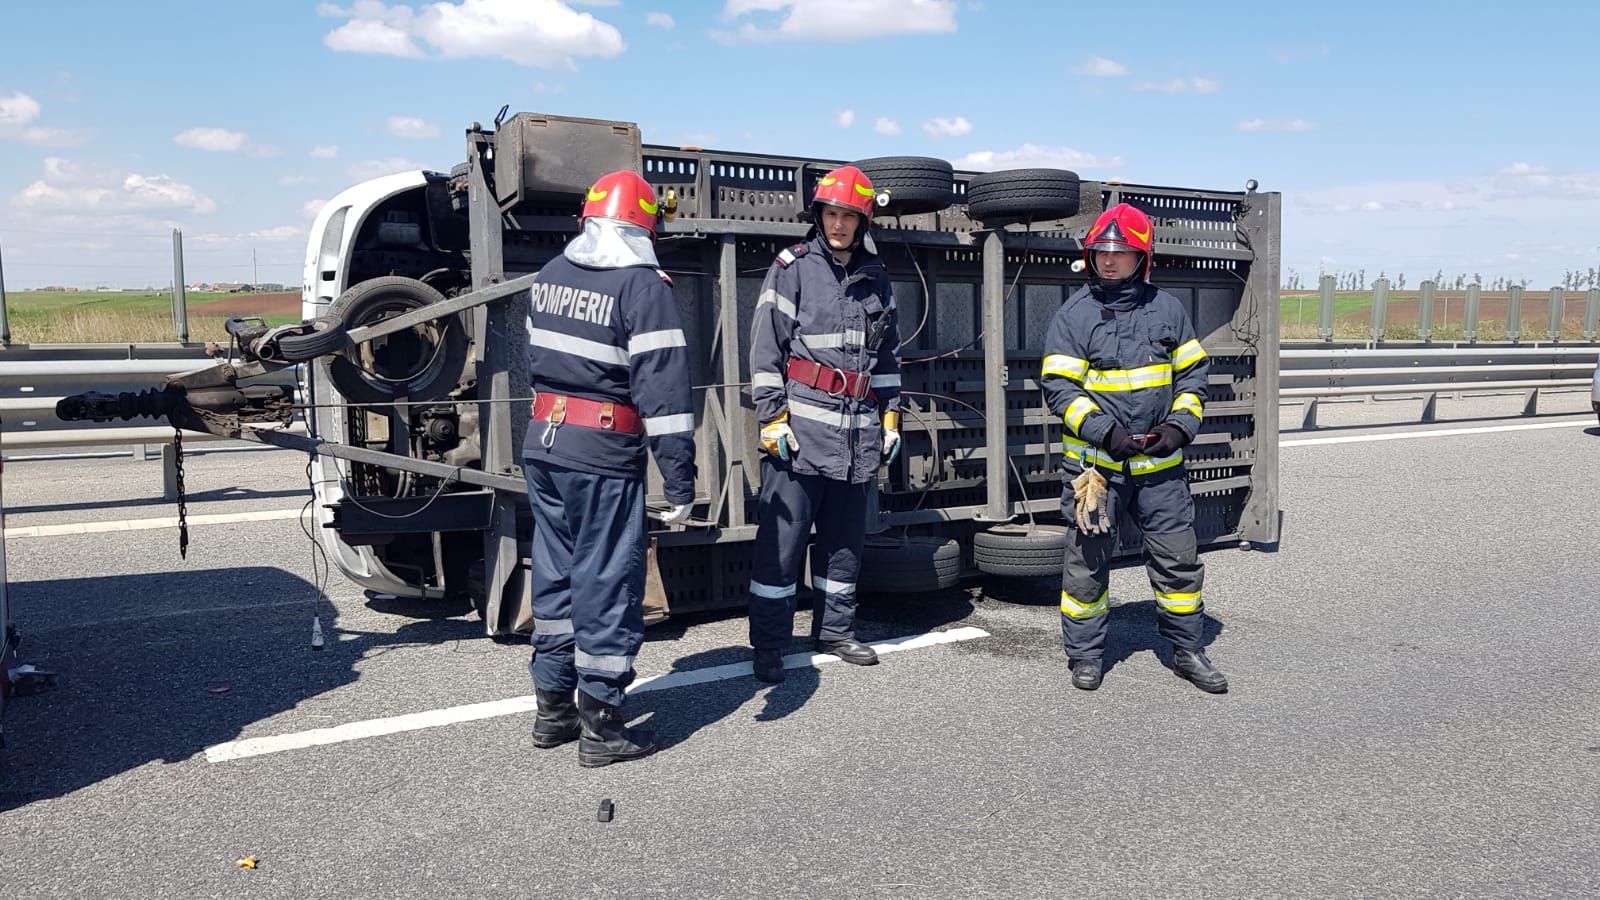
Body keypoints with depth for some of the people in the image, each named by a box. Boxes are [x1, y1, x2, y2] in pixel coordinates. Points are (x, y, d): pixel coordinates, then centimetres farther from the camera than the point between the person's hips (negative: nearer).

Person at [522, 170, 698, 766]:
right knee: (606, 583, 2)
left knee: (556, 573, 16)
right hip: (603, 456, -7)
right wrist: (680, 481, -17)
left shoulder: (550, 275, 10)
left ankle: (552, 708, 27)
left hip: (542, 447, 7)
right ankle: (601, 726, 10)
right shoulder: (643, 286, -12)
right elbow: (662, 389, -17)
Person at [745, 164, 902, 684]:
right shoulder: (793, 269, -2)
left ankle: (835, 629, 27)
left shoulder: (875, 278, 13)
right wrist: (772, 418, -12)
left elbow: (888, 354, 21)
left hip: (857, 431, 5)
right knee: (782, 538, -4)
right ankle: (768, 646, 3)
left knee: (845, 538, 14)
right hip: (801, 426, -5)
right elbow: (765, 349, -6)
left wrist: (890, 417, 16)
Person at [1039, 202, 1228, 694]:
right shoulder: (1073, 314, -3)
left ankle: (1186, 650, 23)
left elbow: (1192, 373, 11)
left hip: (1159, 463, 2)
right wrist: (1105, 431, -17)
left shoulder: (1167, 309, 6)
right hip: (1094, 460, -2)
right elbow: (1059, 387, -6)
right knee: (1087, 559, 4)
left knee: (1178, 556, 7)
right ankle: (1085, 654, 20)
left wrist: (1181, 424, -5)